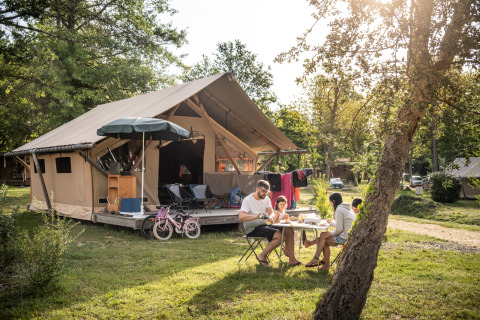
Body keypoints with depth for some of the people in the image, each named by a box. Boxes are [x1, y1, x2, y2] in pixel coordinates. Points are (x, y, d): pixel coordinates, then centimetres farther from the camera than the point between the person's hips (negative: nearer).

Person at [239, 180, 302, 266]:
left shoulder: (266, 198, 12)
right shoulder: (247, 200, -11)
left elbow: (271, 212, 2)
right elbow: (241, 217, -25)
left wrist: (270, 217, -25)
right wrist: (256, 216, -41)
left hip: (265, 224, 8)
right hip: (253, 229, -7)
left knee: (289, 230, -11)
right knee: (280, 236, -26)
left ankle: (292, 259, -6)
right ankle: (262, 256, -10)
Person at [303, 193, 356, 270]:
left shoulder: (339, 210, -13)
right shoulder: (348, 208, 16)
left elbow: (339, 229, -16)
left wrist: (331, 234, 1)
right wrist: (331, 222, 36)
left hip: (344, 238, -9)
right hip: (350, 236, 9)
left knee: (323, 240, -4)